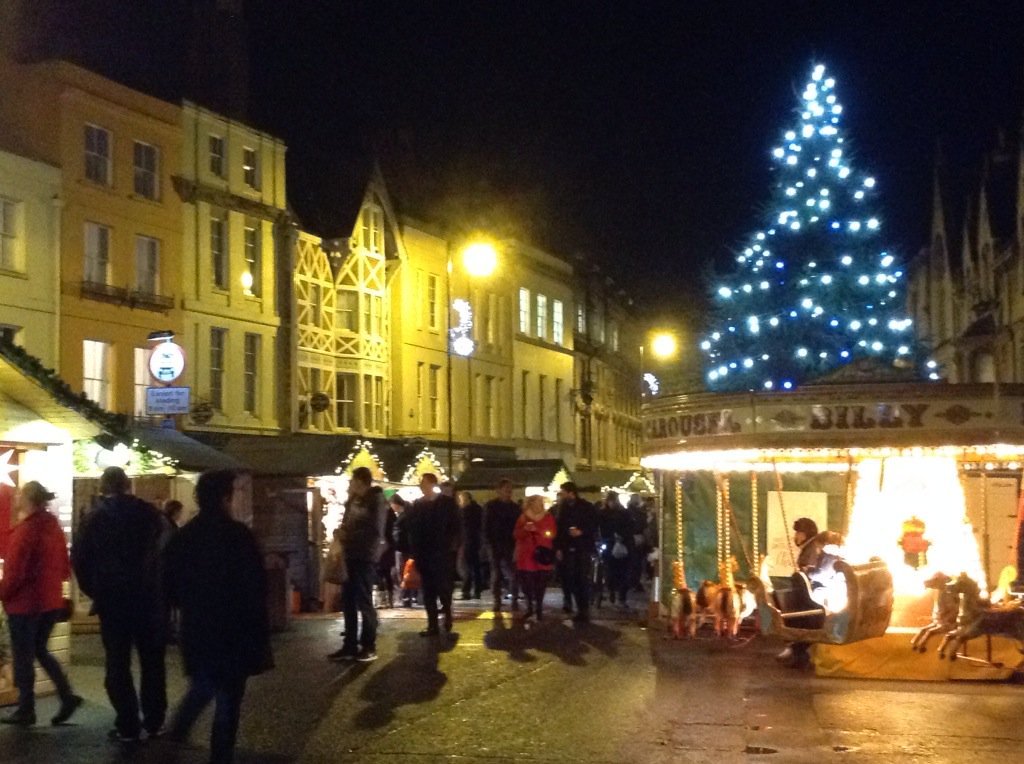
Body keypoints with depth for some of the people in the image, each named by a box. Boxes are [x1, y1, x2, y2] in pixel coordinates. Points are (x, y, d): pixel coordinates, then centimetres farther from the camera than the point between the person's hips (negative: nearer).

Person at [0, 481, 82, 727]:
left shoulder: (25, 529, -18)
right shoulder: (53, 526, 7)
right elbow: (64, 568, 12)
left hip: (24, 603, -8)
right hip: (51, 602, 8)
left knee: (23, 657, 4)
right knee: (40, 651, 18)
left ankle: (26, 710, 11)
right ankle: (67, 696, 8)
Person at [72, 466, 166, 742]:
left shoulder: (94, 518, -1)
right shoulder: (150, 513, 0)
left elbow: (79, 559, -1)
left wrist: (95, 591, 10)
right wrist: (161, 588, 6)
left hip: (112, 599, -1)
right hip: (150, 597, 1)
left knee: (118, 663, 5)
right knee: (152, 661, 12)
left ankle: (127, 726, 3)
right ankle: (154, 721, 15)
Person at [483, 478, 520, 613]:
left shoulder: (515, 507, 10)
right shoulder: (491, 506, 4)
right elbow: (486, 527, 1)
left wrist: (516, 543, -3)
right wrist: (490, 542, -8)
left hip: (511, 546, 1)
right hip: (497, 545, -1)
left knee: (513, 574, -8)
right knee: (496, 575, 2)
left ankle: (515, 601, -3)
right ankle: (497, 601, 7)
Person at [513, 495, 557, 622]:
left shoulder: (549, 517, 7)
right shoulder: (523, 517, 9)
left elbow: (552, 534, 0)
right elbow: (517, 535, 4)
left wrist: (537, 530, -15)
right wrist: (525, 529, -16)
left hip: (542, 555, -1)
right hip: (526, 555, 1)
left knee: (540, 584, -6)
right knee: (526, 583, -5)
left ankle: (539, 609, 3)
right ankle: (529, 608, 10)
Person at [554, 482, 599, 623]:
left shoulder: (587, 507, -2)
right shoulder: (563, 508, 10)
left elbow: (594, 526, -3)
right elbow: (559, 528, 10)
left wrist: (581, 532, -19)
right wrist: (558, 547, 5)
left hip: (584, 548, -4)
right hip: (568, 548, 4)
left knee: (583, 579, -6)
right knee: (571, 579, 0)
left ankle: (585, 610, -1)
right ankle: (580, 608, 8)